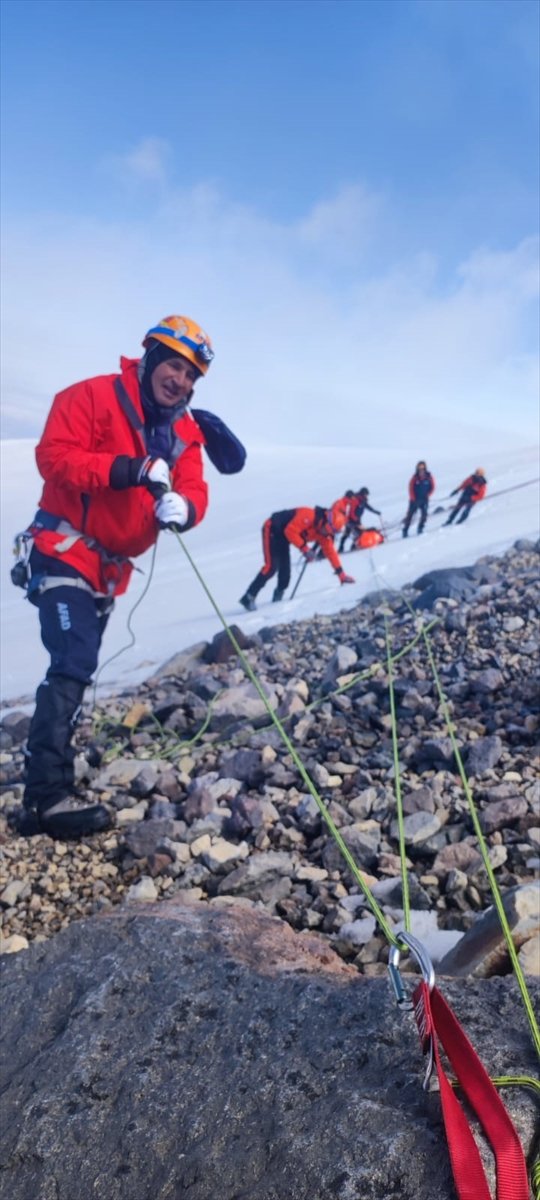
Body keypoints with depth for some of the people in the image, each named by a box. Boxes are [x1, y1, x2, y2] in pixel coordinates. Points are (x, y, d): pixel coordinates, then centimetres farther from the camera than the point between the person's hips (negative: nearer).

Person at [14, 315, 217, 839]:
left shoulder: (185, 431, 7)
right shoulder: (92, 396, -10)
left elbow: (194, 489, -2)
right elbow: (53, 455, -19)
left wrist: (182, 507, -26)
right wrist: (126, 469, -31)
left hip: (111, 566, 8)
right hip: (65, 552, -8)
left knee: (76, 666, 16)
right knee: (74, 663, -20)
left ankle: (47, 765, 32)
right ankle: (46, 797, -18)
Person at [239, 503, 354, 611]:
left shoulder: (323, 534, -5)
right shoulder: (308, 516, -30)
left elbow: (330, 551, -2)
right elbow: (290, 531, -32)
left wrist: (341, 574, -6)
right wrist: (305, 548, -32)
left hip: (283, 538, 8)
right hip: (272, 530, -8)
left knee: (285, 571, 0)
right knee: (271, 566, -18)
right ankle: (248, 597, -14)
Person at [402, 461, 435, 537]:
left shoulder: (429, 477, -2)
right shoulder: (415, 478, -6)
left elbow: (432, 487, 4)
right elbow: (411, 488, -4)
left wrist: (427, 495, -7)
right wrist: (413, 498, -12)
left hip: (424, 499, 1)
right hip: (415, 499, -1)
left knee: (424, 514, -10)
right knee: (410, 514, -3)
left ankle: (420, 529, 8)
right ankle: (405, 531, 4)